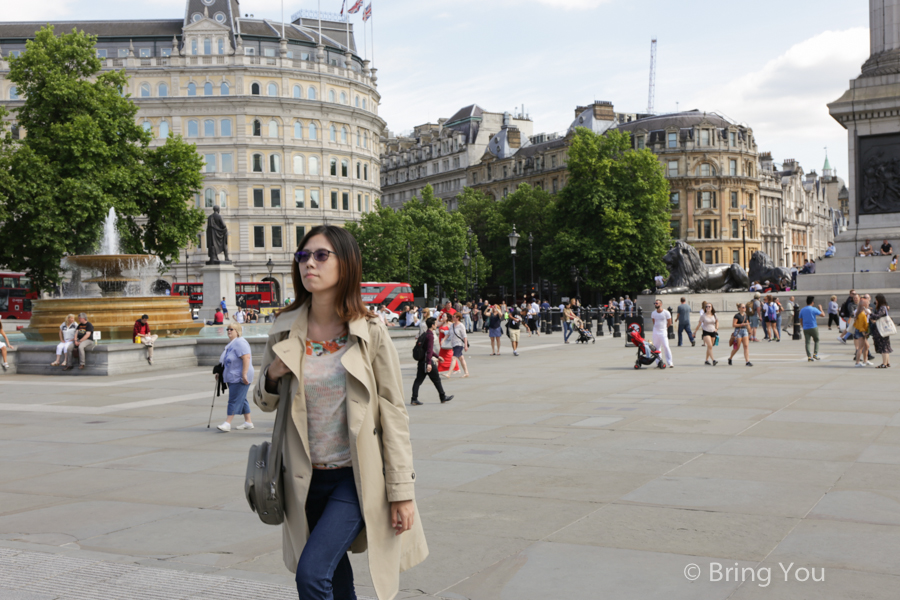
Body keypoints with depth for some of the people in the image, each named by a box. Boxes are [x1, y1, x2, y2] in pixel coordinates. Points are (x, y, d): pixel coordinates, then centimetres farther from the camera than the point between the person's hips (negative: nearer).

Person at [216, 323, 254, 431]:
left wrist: (244, 374, -29)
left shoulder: (240, 343, -15)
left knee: (234, 400, -10)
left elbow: (246, 357, -25)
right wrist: (220, 373, 23)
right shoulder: (231, 343, 17)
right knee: (241, 400, 13)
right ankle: (248, 422, 19)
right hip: (232, 377, 10)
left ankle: (227, 423, -12)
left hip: (239, 378, -10)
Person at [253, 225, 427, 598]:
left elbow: (394, 414, -7)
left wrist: (402, 492, -9)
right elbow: (265, 403, 13)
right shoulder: (284, 332, 0)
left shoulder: (370, 335, -9)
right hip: (307, 479, 4)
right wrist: (272, 378, -11)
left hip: (357, 478, -4)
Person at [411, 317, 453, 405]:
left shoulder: (424, 334, 14)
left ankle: (414, 399, -3)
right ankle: (443, 397, 18)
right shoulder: (430, 335, -15)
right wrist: (429, 363, -29)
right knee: (436, 380, 6)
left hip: (421, 361, 8)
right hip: (427, 361, -8)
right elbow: (429, 350, -24)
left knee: (418, 380, 4)